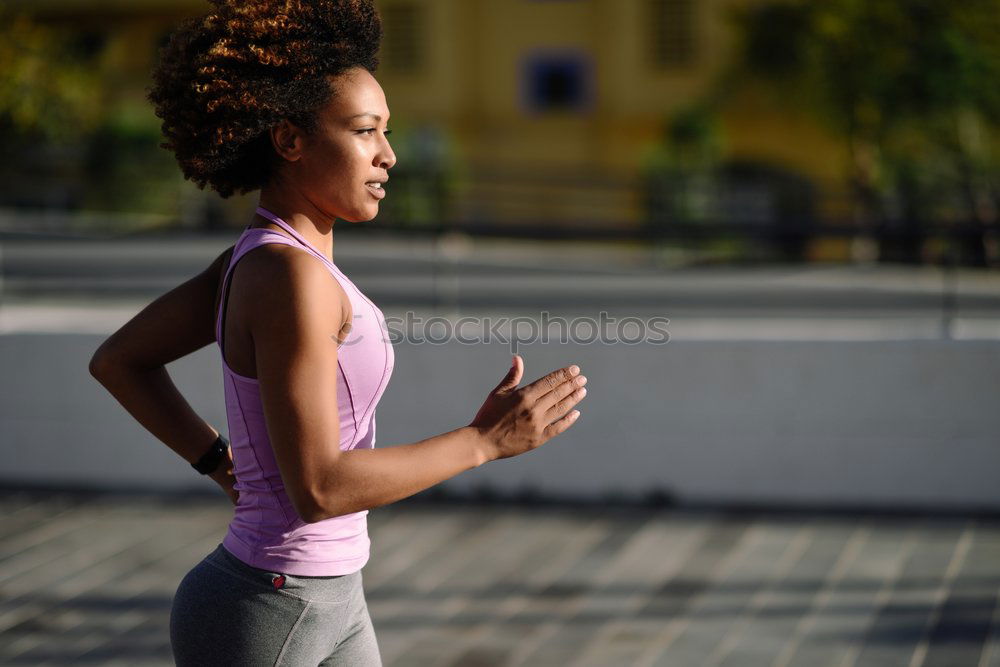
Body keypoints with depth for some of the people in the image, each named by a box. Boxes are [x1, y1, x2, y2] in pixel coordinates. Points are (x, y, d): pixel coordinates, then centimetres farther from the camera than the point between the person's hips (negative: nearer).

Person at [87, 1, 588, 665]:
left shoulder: (265, 253, 4)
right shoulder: (288, 276, -23)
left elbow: (117, 360, 13)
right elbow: (318, 488, -27)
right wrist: (484, 440, -20)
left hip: (321, 604, 10)